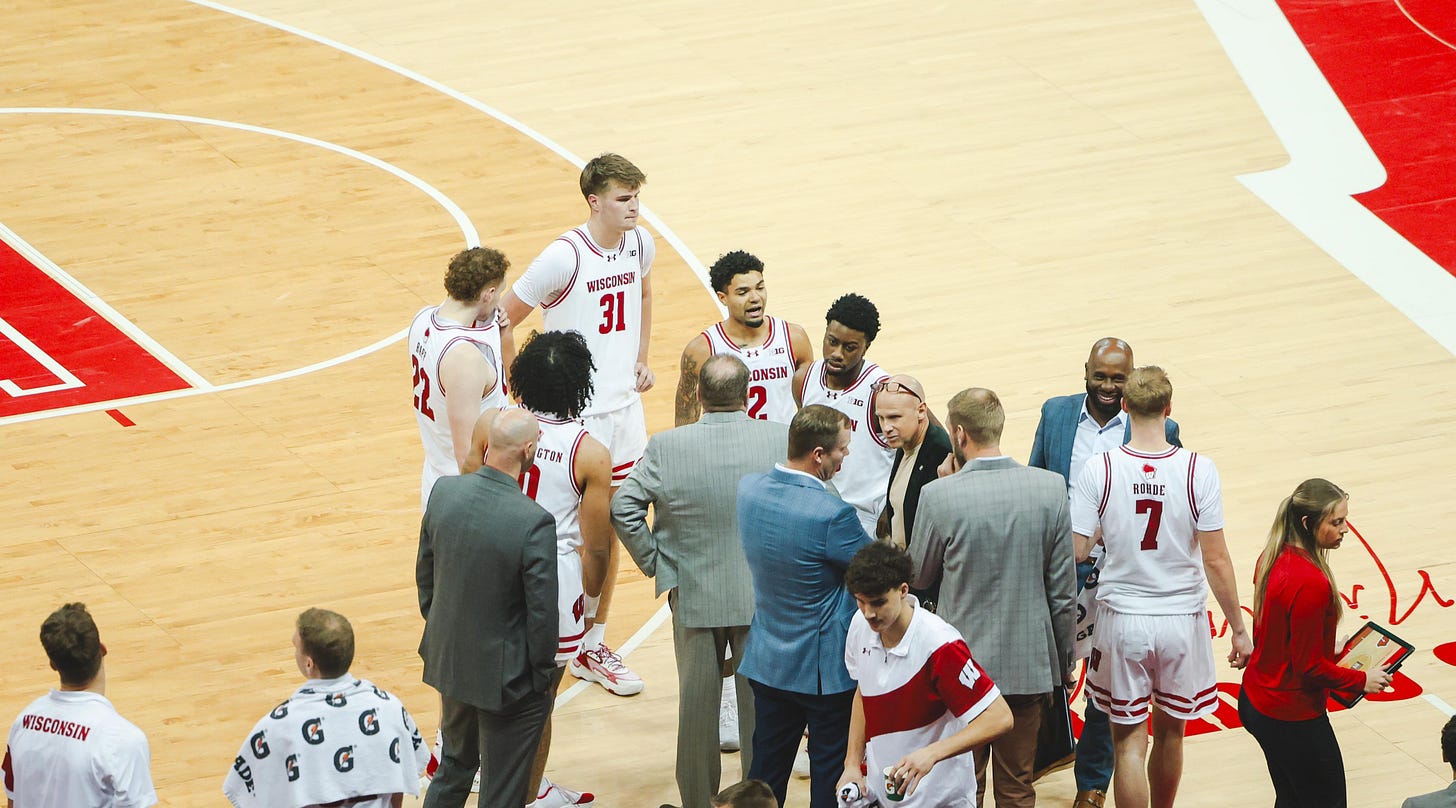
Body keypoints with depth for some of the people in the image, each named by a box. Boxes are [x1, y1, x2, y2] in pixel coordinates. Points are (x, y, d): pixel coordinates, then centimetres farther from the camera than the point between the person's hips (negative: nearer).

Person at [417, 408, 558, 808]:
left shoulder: (444, 491, -10)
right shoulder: (534, 523, -28)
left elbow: (424, 575, 4)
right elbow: (541, 611, -20)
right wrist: (543, 676, -4)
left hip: (448, 659, 6)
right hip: (504, 678, -6)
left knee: (455, 765, 28)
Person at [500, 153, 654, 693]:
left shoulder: (640, 244, 0)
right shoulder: (564, 257, -21)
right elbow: (503, 320, -12)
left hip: (624, 406, 7)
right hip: (574, 415, -7)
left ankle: (595, 644, 26)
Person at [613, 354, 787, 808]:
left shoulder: (665, 447, -13)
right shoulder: (782, 440, -12)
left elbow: (623, 509, -10)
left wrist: (653, 563, 2)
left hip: (693, 595, 0)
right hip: (764, 597, 0)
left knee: (697, 703, 14)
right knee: (760, 702, 13)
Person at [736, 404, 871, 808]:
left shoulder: (749, 490, -6)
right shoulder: (832, 514, -28)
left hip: (767, 664, 6)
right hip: (827, 668, -6)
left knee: (766, 774, 17)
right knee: (830, 774, 9)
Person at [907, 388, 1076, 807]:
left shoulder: (939, 496, -16)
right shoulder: (1050, 488, -8)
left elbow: (918, 577, 1)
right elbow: (1064, 590, -2)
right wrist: (1063, 661, 11)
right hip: (1030, 665, 2)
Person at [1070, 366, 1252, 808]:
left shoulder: (1098, 470, -12)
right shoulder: (1198, 470, -13)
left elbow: (1076, 552, -10)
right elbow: (1216, 560, -11)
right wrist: (1238, 628, -1)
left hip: (1122, 618, -1)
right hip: (1182, 619, 1)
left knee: (1129, 740, 7)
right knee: (1170, 734, 20)